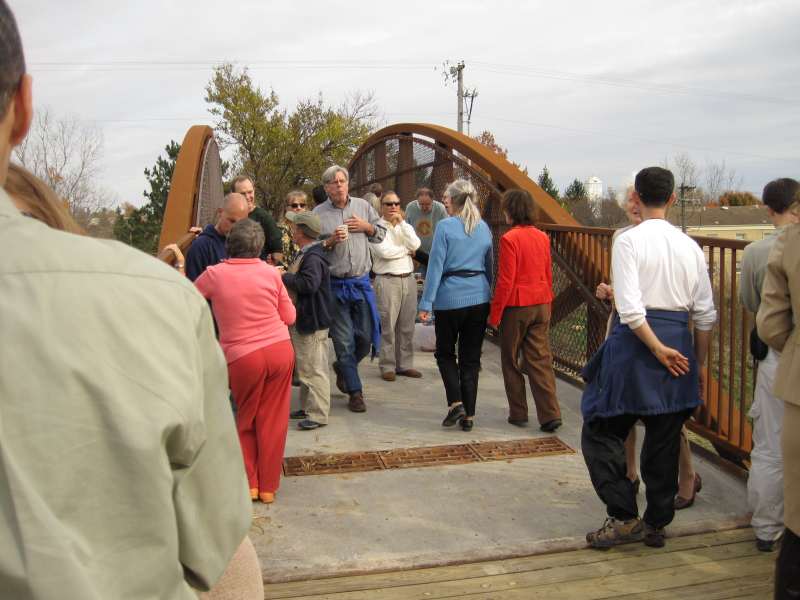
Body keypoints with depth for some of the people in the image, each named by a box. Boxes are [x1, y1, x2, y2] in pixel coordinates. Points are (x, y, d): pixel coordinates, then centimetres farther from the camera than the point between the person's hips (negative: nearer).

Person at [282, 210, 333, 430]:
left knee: (314, 370, -3)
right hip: (300, 321, 11)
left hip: (312, 323, -11)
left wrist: (283, 277, -23)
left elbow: (309, 283, -34)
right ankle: (307, 407, 30)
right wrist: (284, 275, 6)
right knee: (304, 368, 19)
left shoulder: (313, 257, -20)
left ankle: (318, 414, 4)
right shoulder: (304, 254, 13)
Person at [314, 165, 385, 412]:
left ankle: (342, 367, 38)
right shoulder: (318, 213, -2)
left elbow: (382, 234, 14)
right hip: (335, 285, -3)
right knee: (344, 341, 3)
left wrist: (367, 227, -4)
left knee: (366, 336, 9)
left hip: (361, 282, 3)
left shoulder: (363, 206, 7)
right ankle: (354, 392, 15)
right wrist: (331, 241, -17)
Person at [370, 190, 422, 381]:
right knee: (387, 326, -5)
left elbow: (415, 245, -3)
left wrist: (401, 222, -4)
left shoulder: (405, 227, 15)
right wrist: (406, 250, -2)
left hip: (408, 279, 6)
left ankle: (404, 364, 18)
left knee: (407, 326, 9)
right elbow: (384, 251, -16)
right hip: (387, 281, -5)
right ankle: (387, 366, 4)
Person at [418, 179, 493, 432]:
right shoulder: (484, 228, 8)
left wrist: (426, 303, -8)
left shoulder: (445, 226, -7)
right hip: (479, 297, 4)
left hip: (451, 298, -4)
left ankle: (455, 403, 0)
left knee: (445, 353, 15)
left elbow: (436, 266, -10)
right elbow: (489, 266, 14)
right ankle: (468, 415, 13)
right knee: (471, 358, 10)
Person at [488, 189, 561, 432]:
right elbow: (548, 275, 12)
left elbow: (505, 281, -15)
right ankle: (550, 414, 1)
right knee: (541, 359, 7)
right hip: (541, 305, 6)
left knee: (511, 361, 10)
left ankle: (518, 414, 18)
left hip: (516, 306, -5)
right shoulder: (542, 237, 6)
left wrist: (494, 314, -8)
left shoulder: (509, 239, -14)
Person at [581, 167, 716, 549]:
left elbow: (630, 309, -18)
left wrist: (657, 349, -8)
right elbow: (705, 314, 8)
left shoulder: (629, 241, -9)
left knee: (603, 431, 8)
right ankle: (657, 524, 24)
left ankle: (625, 517, 6)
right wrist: (699, 364, 17)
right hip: (679, 342, 5)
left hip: (635, 341, -5)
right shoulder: (690, 246, 6)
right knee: (665, 440, 13)